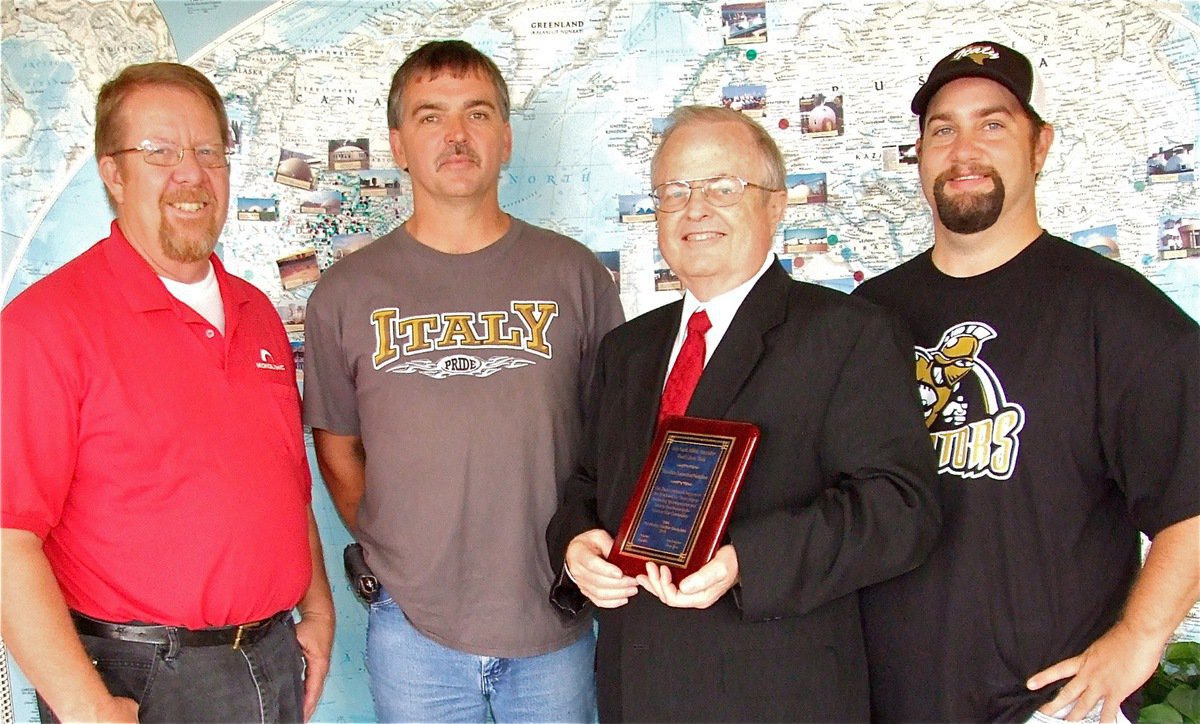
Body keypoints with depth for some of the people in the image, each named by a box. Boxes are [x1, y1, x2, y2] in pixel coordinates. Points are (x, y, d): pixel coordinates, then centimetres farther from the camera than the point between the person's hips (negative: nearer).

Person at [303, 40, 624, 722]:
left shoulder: (574, 274, -1)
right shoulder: (346, 293, 0)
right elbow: (337, 449, 10)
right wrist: (392, 556, 3)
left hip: (556, 621, 0)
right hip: (412, 627, 0)